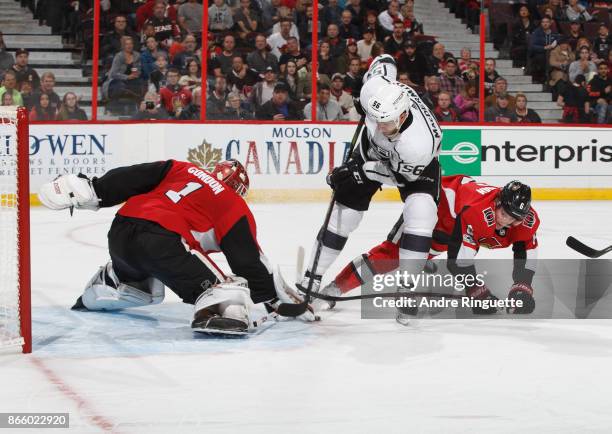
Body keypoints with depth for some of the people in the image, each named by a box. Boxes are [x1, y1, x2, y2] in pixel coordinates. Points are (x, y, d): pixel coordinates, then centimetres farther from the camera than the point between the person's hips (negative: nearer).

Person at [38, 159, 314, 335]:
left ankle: (93, 295, 50)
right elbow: (249, 261, 10)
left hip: (119, 232, 7)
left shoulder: (181, 169, 26)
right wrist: (274, 300, 17)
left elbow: (129, 179, 16)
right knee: (208, 281, -12)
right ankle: (215, 311, -41)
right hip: (159, 238, -7)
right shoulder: (236, 209, 12)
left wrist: (90, 190, 16)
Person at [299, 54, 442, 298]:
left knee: (420, 210, -27)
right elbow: (384, 60, -11)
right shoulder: (377, 87, -36)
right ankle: (312, 278, 15)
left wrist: (361, 172, -26)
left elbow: (400, 175, -25)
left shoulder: (419, 144, -45)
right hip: (373, 149, 4)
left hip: (414, 165, -4)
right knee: (344, 211, 3)